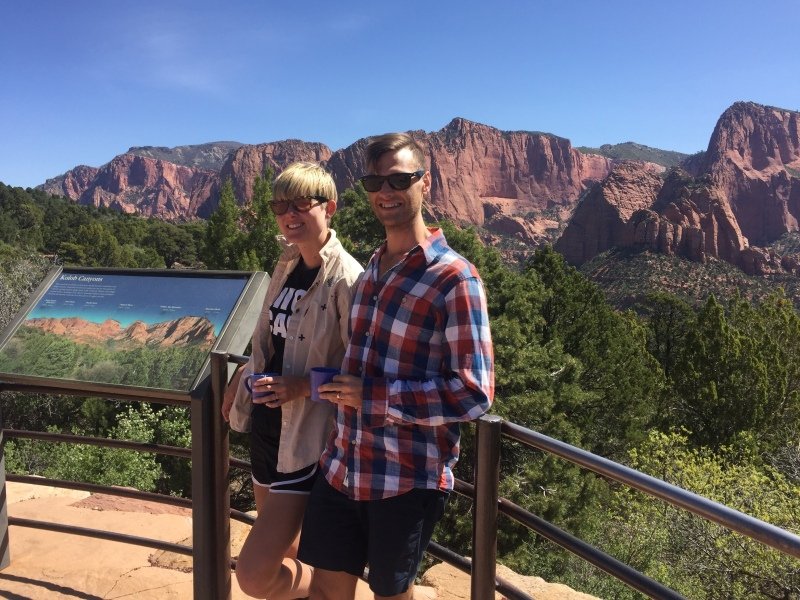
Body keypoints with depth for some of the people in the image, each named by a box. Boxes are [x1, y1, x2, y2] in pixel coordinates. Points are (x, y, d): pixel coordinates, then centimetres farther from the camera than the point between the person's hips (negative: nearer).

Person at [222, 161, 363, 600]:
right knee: (280, 558, 20)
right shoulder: (287, 265, 7)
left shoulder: (344, 277, -19)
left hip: (306, 440, -8)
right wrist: (242, 377, 14)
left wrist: (304, 386, -28)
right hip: (266, 424, 8)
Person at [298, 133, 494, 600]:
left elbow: (474, 394, -19)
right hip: (342, 466, 6)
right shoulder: (371, 269, 9)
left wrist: (372, 397, -20)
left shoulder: (454, 277, -14)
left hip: (408, 478, -6)